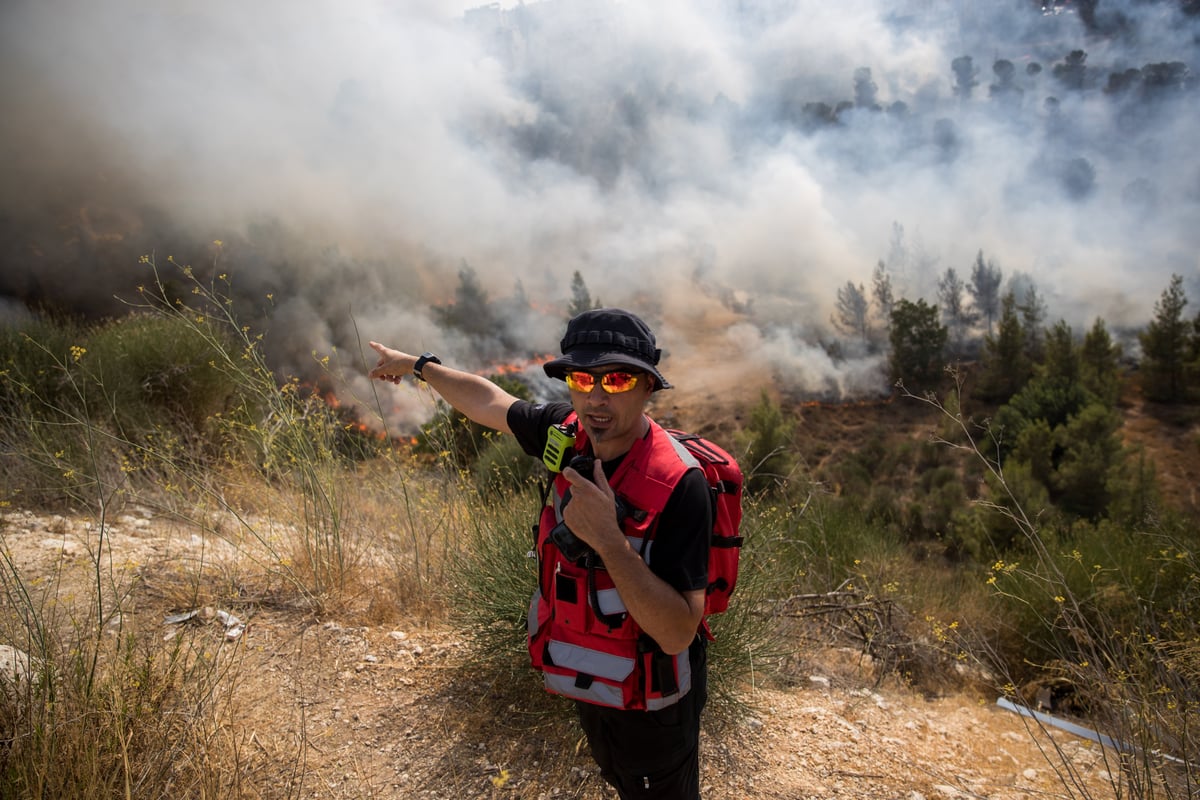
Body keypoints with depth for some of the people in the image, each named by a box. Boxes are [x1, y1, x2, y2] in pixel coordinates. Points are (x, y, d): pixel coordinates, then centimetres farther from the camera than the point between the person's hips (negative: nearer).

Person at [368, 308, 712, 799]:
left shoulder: (678, 484, -31)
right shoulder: (569, 435, -12)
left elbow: (678, 634, -33)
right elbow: (490, 401, 7)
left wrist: (608, 538, -41)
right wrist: (417, 365, 19)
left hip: (650, 708, -6)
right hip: (590, 686, 6)